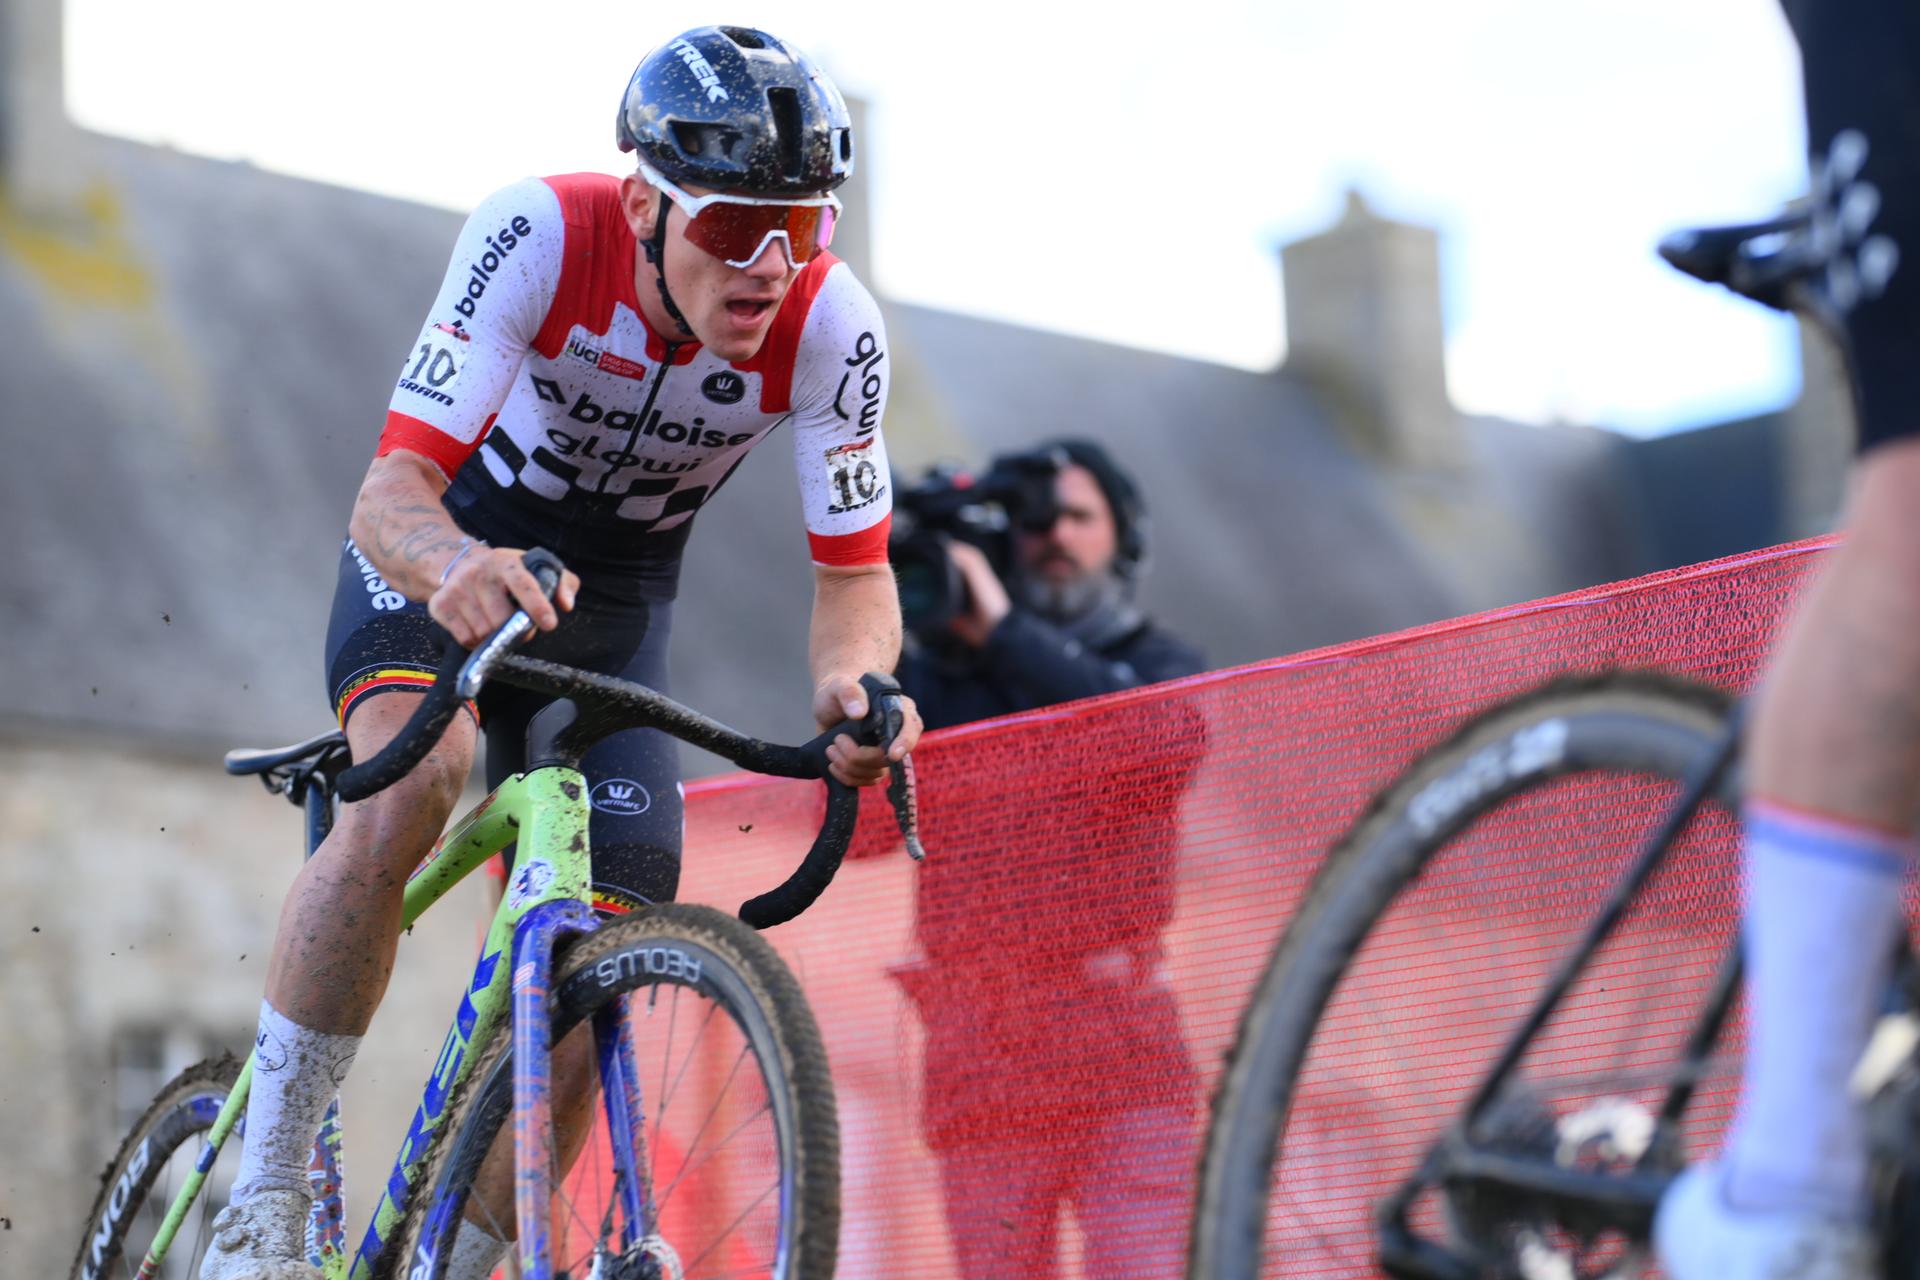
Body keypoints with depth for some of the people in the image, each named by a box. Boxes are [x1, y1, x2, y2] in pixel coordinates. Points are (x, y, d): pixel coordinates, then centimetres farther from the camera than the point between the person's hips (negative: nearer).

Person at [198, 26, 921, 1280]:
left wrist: (854, 677, -40)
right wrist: (460, 568, -59)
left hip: (613, 600, 3)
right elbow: (393, 490, -35)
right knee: (409, 781, -34)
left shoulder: (833, 330, -24)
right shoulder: (539, 238, -31)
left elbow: (856, 572, -17)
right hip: (445, 546, -3)